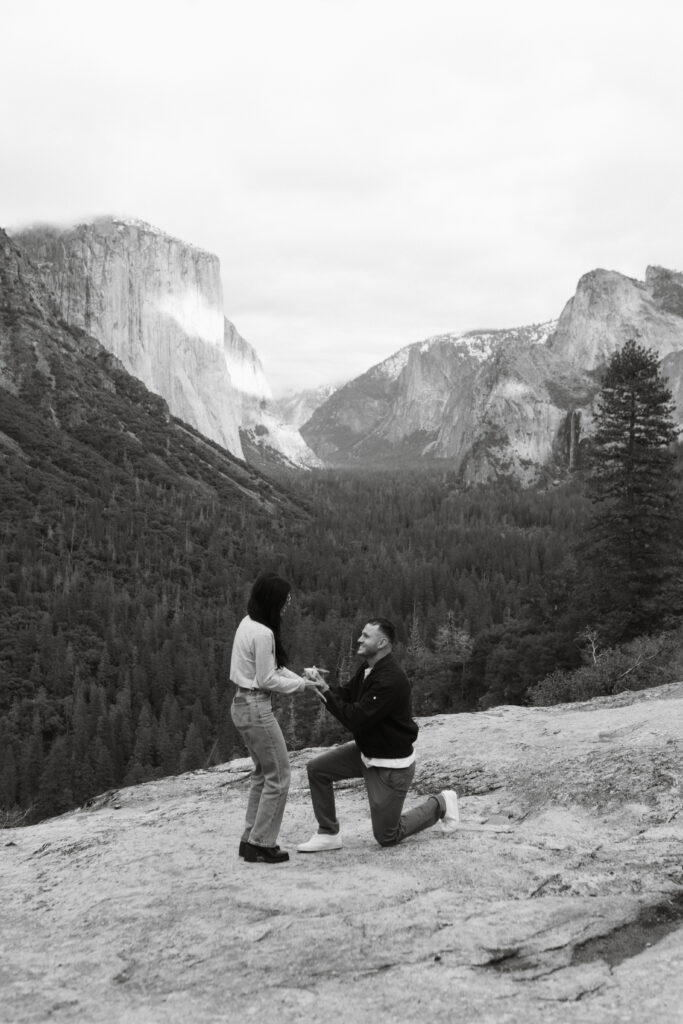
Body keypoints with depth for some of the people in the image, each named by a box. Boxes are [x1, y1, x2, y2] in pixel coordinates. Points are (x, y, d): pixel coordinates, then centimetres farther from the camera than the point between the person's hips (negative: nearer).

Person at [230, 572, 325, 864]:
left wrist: (301, 679, 5)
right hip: (257, 708, -10)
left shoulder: (248, 623, 8)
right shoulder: (263, 634, -22)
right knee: (278, 775, 2)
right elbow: (267, 680, -18)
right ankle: (261, 844, 8)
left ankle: (250, 839, 24)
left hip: (242, 705, 10)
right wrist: (301, 685, -7)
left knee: (263, 772, 19)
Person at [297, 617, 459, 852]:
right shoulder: (368, 668, 1)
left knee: (386, 837, 2)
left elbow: (355, 718, -31)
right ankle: (328, 834, 8)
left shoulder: (391, 680, -30)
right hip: (365, 751, 9)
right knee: (317, 769, -4)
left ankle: (439, 805, 22)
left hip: (392, 764, -9)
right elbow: (347, 696, 6)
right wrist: (323, 686, -12)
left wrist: (326, 692, -26)